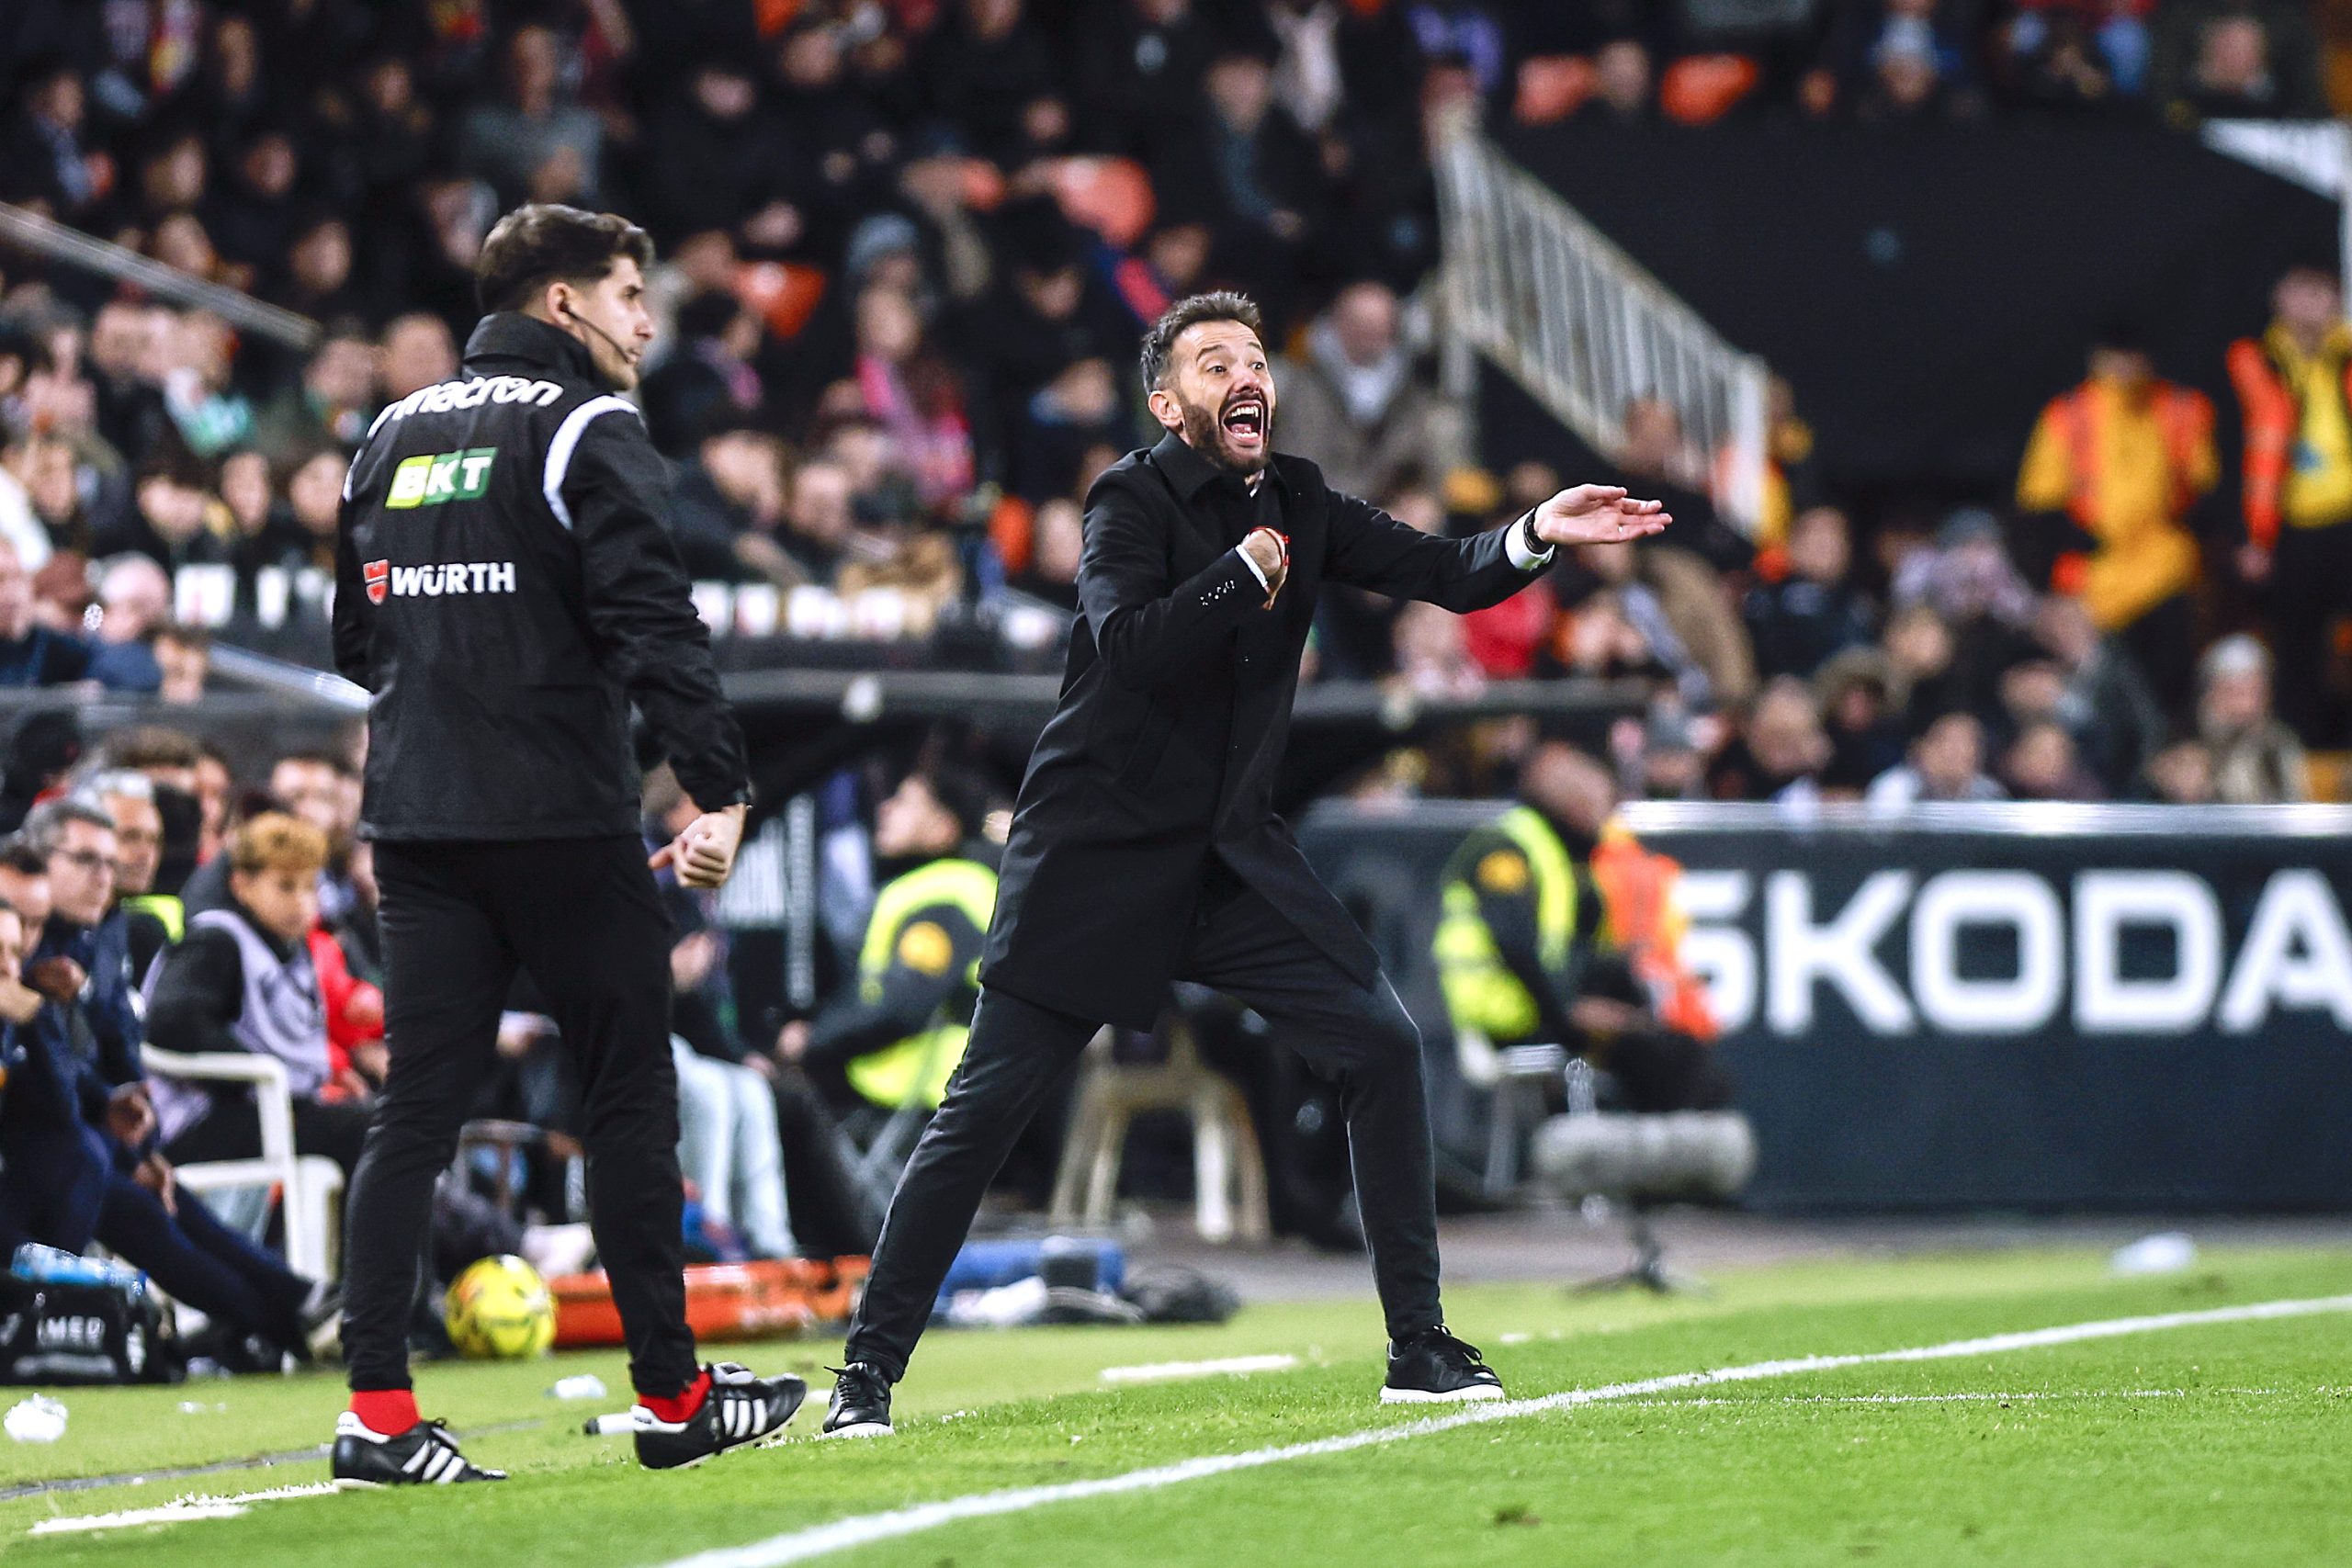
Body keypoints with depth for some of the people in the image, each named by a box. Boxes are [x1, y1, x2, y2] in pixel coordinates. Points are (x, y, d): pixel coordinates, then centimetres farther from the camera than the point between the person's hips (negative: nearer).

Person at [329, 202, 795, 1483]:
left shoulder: (393, 436, 15)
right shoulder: (586, 430, -7)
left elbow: (356, 635, 21)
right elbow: (653, 623, -16)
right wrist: (722, 790, -19)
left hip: (414, 824, 6)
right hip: (561, 823, -6)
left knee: (416, 1104, 3)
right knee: (630, 1093, 5)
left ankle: (376, 1411, -6)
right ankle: (670, 1397, 10)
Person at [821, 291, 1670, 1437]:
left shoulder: (1296, 502, 6)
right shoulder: (1131, 500, -12)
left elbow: (1445, 576, 2)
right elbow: (1130, 646, -28)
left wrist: (1533, 535, -15)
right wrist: (1246, 570, -20)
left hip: (1233, 858, 5)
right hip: (1101, 859, -5)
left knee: (1381, 1045, -5)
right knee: (986, 1107, -6)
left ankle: (1419, 1346, 3)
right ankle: (871, 1366, 4)